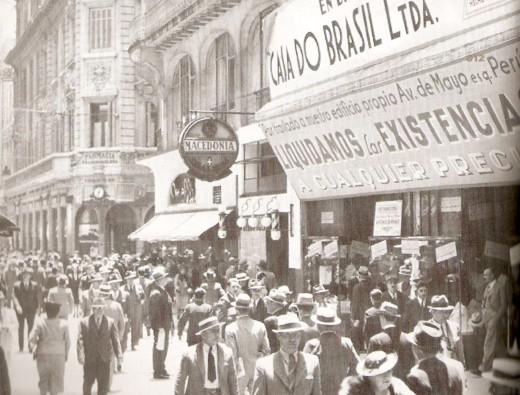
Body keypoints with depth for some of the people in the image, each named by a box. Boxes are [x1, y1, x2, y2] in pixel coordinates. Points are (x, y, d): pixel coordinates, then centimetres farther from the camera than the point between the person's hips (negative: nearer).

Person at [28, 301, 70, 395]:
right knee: (56, 379, 9)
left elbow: (31, 339, -11)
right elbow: (67, 342, -3)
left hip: (43, 355, 1)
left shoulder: (40, 323, -7)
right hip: (58, 355, -1)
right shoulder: (63, 324, -6)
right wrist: (66, 354, 9)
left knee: (43, 378, 19)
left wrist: (33, 350, 3)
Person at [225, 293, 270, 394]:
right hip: (258, 371, 3)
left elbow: (232, 355, -14)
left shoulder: (230, 329, -15)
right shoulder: (260, 326, -5)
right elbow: (266, 351, -1)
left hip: (240, 373, -3)